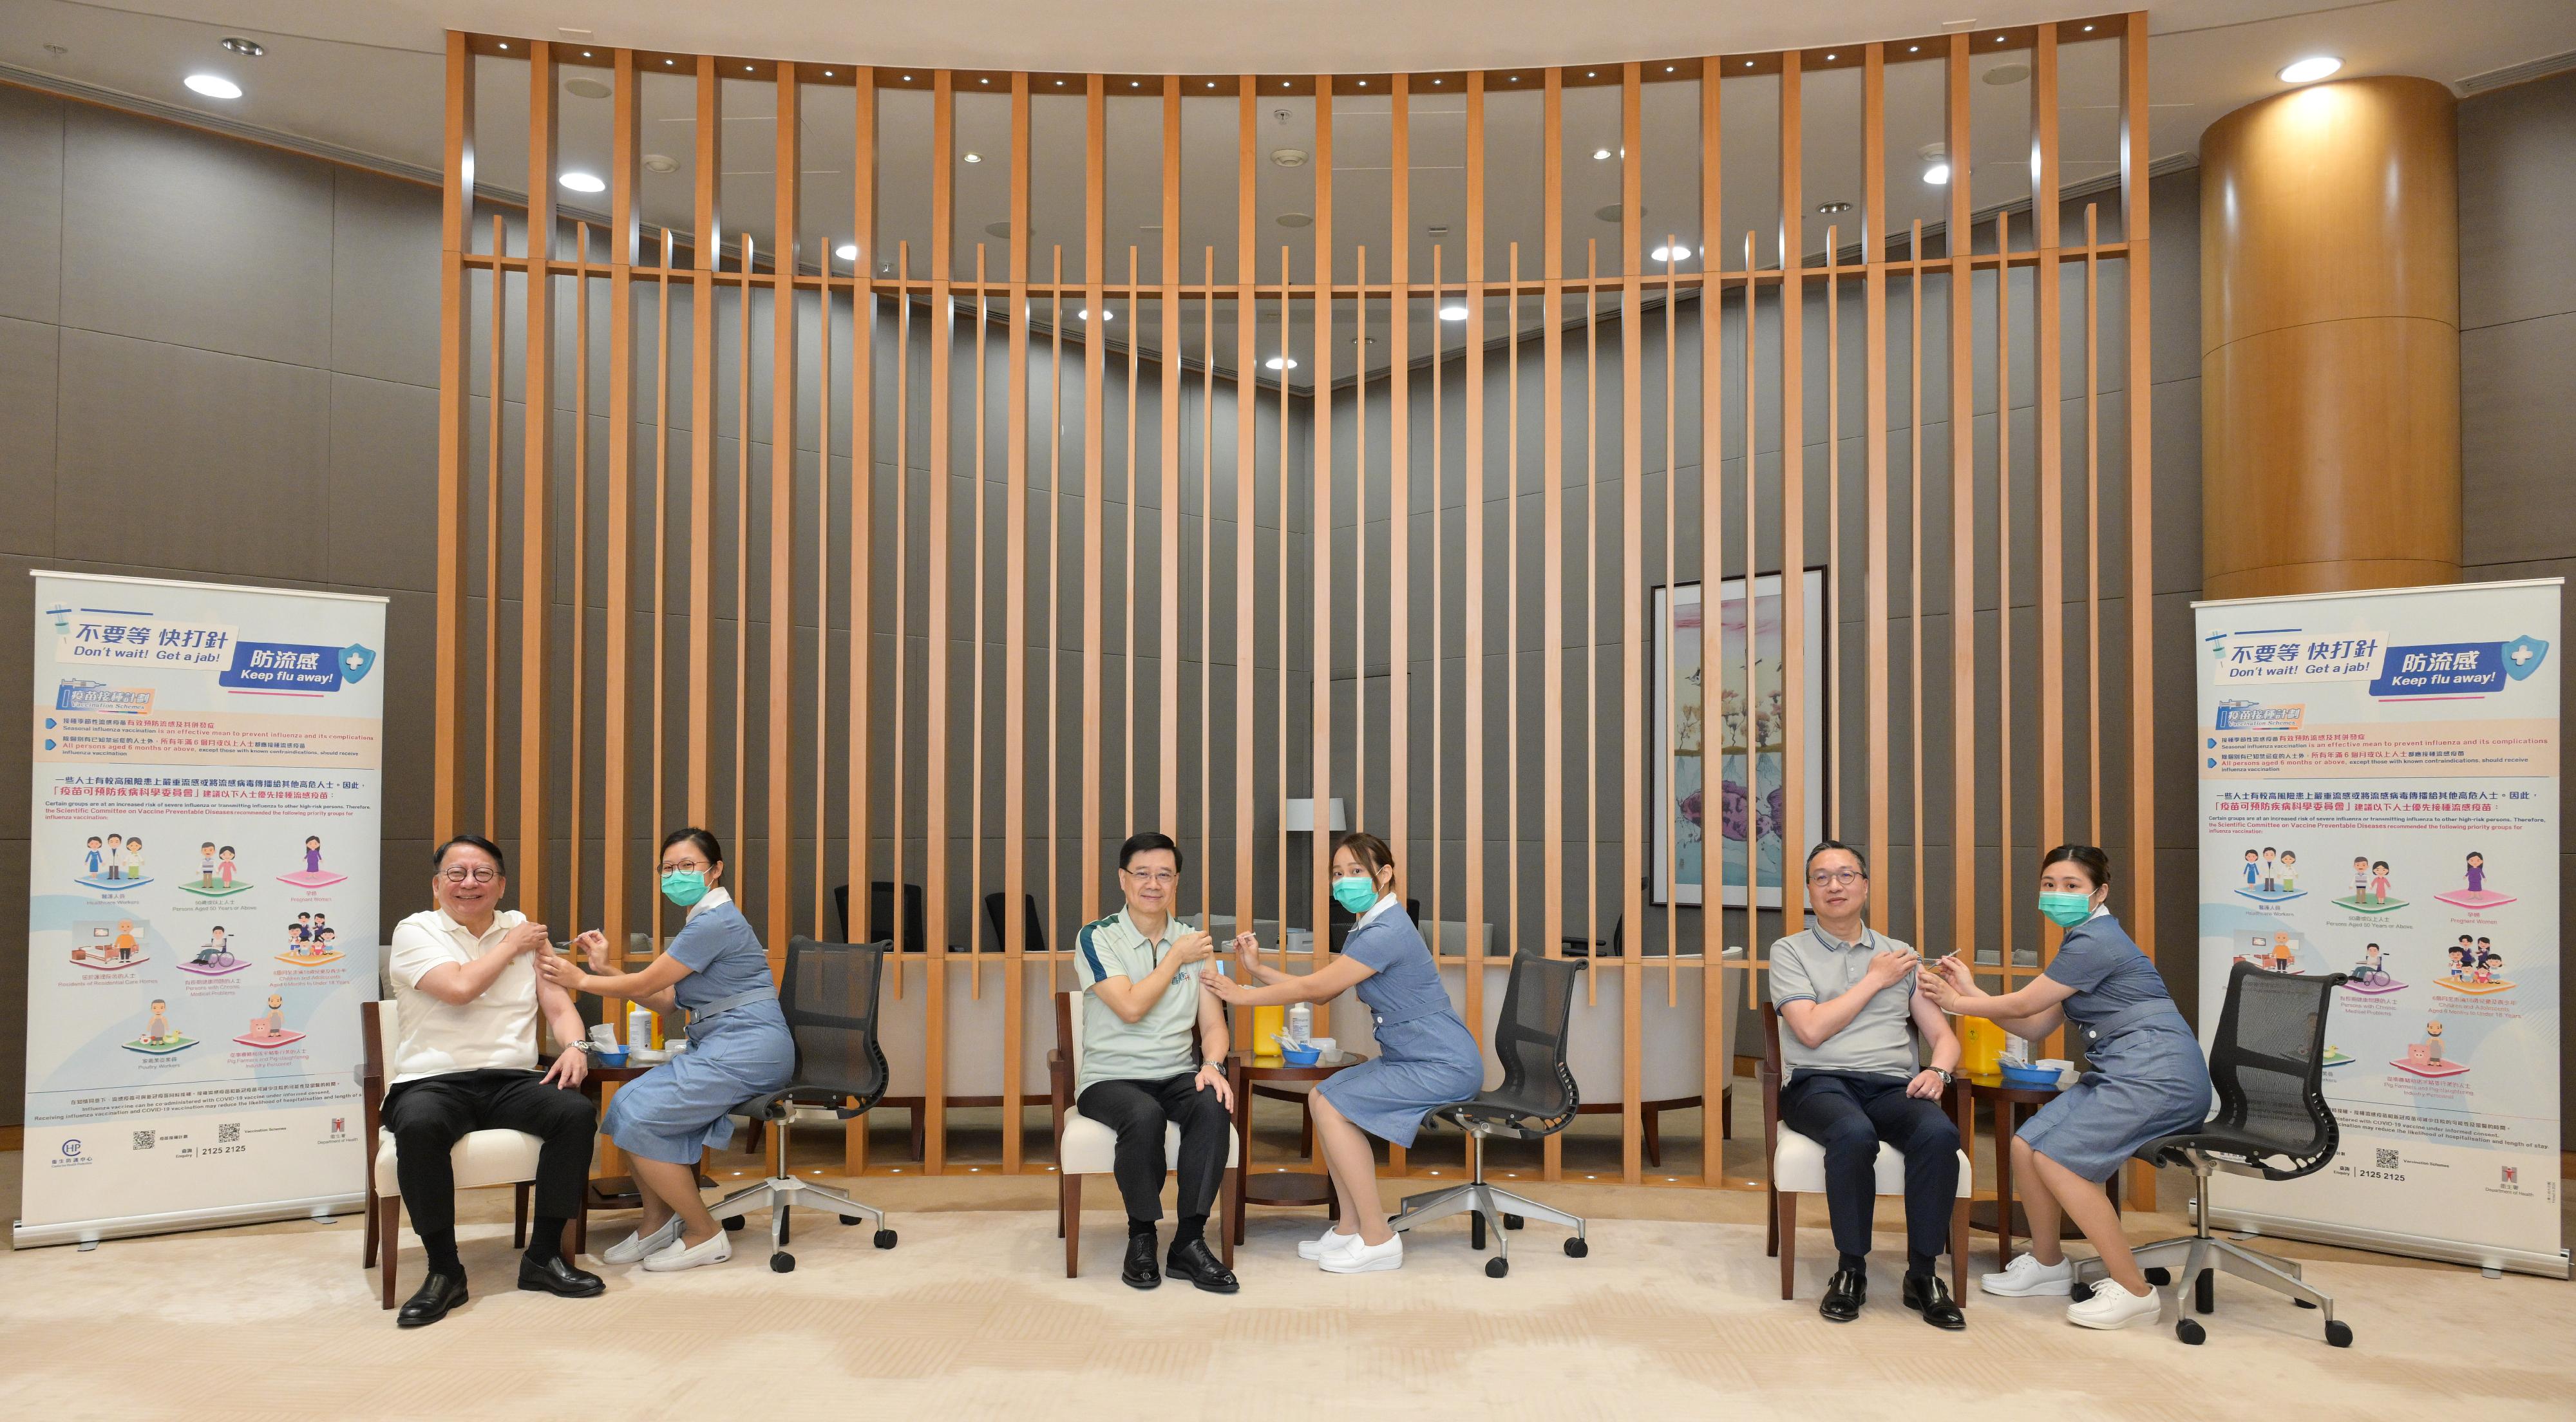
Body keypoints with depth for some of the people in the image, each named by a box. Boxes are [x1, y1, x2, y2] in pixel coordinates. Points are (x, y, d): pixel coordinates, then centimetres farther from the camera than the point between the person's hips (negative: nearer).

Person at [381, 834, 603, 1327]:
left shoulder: (526, 930, 15)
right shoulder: (416, 932, 4)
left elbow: (559, 1006, 10)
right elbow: (459, 988, -14)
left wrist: (574, 1046, -12)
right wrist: (511, 946, 1)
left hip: (512, 1081, 3)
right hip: (434, 1082, -3)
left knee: (577, 1112, -27)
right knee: (419, 1127, -37)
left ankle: (544, 1255, -12)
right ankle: (444, 1271, -20)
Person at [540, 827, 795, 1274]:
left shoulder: (715, 921, -14)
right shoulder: (703, 920, 19)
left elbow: (647, 984, -9)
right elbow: (667, 1000, 16)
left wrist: (581, 981, 3)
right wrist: (603, 969, 13)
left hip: (747, 1049, -10)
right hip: (717, 1047, 10)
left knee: (639, 1116, -14)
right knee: (628, 1104, -2)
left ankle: (704, 1236, -2)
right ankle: (657, 1225, 10)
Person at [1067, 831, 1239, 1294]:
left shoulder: (1195, 943, 11)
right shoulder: (1097, 938, -2)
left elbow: (1213, 1024, 7)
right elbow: (1131, 1008, -14)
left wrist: (1211, 1065, -14)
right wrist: (1176, 958, -6)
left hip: (1177, 1076, 3)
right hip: (1111, 1078, -3)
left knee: (1213, 1106, -30)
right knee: (1144, 1115, -36)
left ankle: (1189, 1242, -21)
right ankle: (1141, 1237, -14)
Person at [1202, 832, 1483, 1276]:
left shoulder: (1388, 933, -20)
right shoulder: (1365, 930, 13)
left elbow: (1312, 988, -18)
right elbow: (1320, 991, 12)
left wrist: (1241, 995, -8)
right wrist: (1258, 969, 3)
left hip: (1445, 1066, -10)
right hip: (1409, 1058, 10)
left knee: (1332, 1105, -16)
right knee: (1321, 1096, 3)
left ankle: (1378, 1239, -9)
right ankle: (1350, 1227, 9)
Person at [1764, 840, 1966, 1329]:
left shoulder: (1901, 956, 20)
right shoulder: (1790, 952, 10)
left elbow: (1944, 1037, 16)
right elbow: (1812, 1030, -5)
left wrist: (1937, 1070, -7)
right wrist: (1875, 980, 1)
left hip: (1893, 1086, 3)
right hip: (1820, 1083, -3)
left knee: (1940, 1133, -31)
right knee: (1854, 1135, -37)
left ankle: (1922, 1274, -17)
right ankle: (1851, 1270, -19)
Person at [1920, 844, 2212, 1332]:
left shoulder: (2095, 942, -14)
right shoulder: (2082, 941, 18)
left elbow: (2022, 1005, -8)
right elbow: (2035, 1027, 15)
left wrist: (1957, 1002, 5)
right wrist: (1970, 991, 10)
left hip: (2158, 1077, -10)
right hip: (2119, 1074, 10)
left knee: (2059, 1158, -19)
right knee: (2025, 1146, 0)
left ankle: (2134, 1291, -10)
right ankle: (2047, 1264, 19)